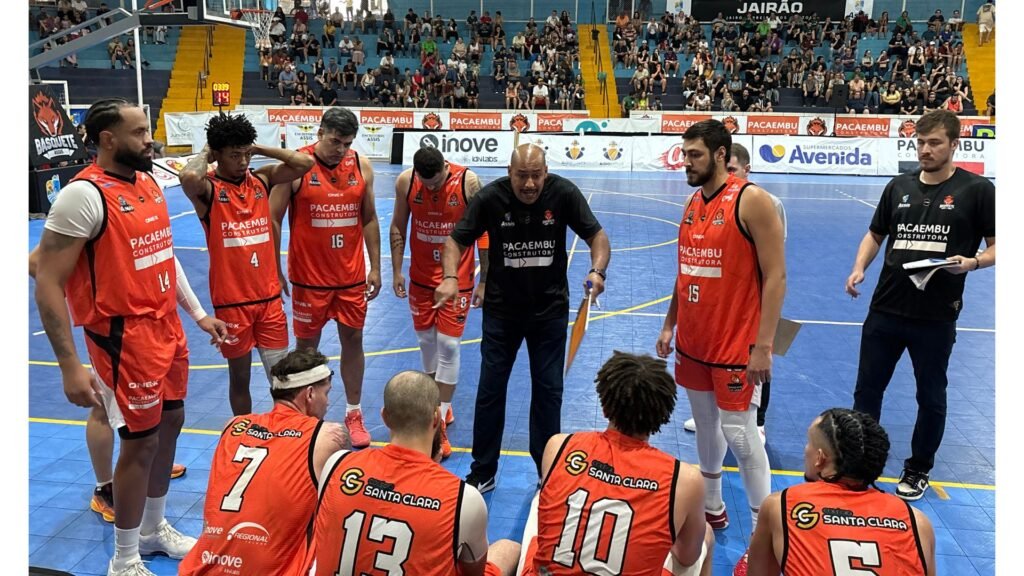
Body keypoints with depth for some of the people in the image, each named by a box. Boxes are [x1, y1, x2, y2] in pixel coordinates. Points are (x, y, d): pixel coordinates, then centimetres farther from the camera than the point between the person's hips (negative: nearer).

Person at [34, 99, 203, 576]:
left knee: (170, 422, 18)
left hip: (167, 329, 8)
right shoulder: (84, 194, -19)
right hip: (124, 338, -8)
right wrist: (70, 367, -21)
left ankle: (154, 529, 38)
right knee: (140, 441, 1)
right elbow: (47, 284, -19)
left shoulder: (148, 183, 7)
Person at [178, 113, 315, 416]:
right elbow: (188, 177, -34)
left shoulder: (262, 179, 4)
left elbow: (305, 163, -4)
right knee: (240, 376, 11)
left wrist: (259, 148, -3)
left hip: (269, 296, 4)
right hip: (231, 300, -3)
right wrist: (204, 155, -13)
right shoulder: (208, 189, -11)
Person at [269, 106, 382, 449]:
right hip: (309, 276, -3)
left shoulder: (362, 166, 0)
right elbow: (274, 219, -5)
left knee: (353, 340, 9)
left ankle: (354, 413, 23)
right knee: (307, 343, 9)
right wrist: (275, 270, -5)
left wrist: (375, 267, 6)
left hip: (352, 276, 3)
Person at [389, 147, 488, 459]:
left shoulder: (468, 182, -16)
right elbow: (398, 227, 5)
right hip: (421, 277, 4)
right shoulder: (405, 181, -8)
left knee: (448, 345, -6)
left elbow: (483, 233, -8)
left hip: (457, 279, -3)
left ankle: (439, 424, 0)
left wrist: (484, 281, -6)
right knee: (426, 340, 12)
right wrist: (397, 271, 2)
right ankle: (439, 406, 32)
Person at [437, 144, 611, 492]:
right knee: (490, 388, 7)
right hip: (501, 309, 0)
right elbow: (457, 240, -9)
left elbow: (597, 235, -9)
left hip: (550, 309, 0)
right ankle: (482, 473, 24)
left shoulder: (564, 193, -15)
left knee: (548, 389, 8)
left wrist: (597, 271, -29)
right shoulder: (490, 197, -15)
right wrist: (450, 277, -28)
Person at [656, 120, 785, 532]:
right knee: (705, 427, 17)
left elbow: (775, 277, -16)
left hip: (735, 346, -7)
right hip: (692, 342, 7)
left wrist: (763, 346, -19)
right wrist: (670, 324, 15)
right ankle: (711, 508, 34)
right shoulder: (693, 203, 9)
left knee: (740, 435, -3)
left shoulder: (751, 201, -14)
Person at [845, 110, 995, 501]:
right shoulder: (899, 187, 7)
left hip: (936, 317, -3)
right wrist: (859, 268, -1)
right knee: (867, 390, 9)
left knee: (931, 397, 12)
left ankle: (918, 470, 31)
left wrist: (972, 262, -21)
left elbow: (997, 246, -1)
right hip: (885, 310, 3)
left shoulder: (977, 190, -4)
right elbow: (875, 234, 17)